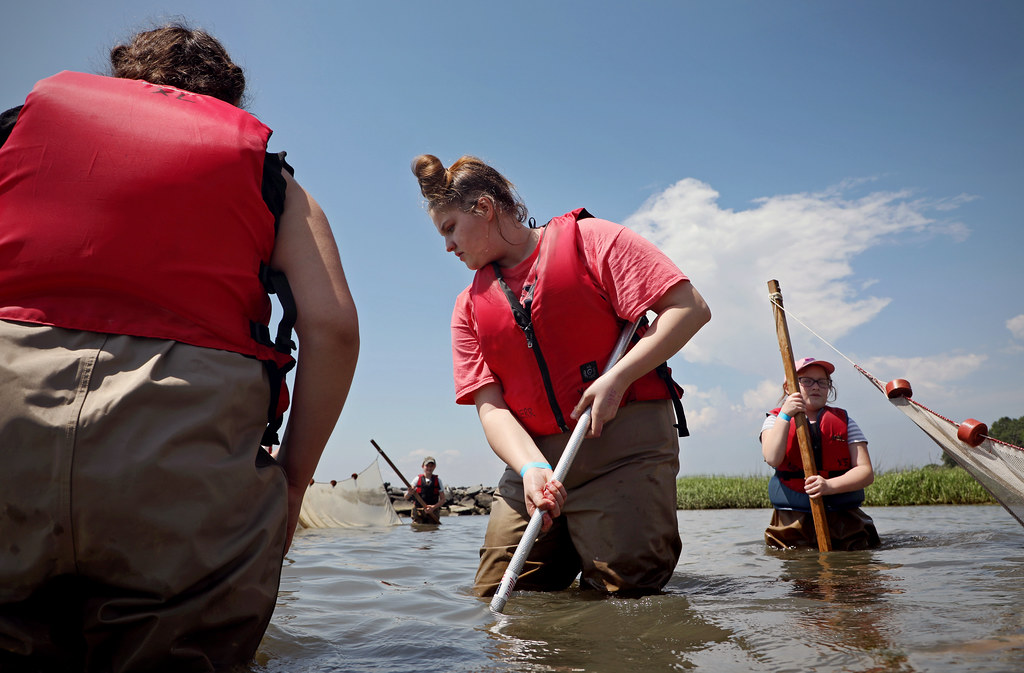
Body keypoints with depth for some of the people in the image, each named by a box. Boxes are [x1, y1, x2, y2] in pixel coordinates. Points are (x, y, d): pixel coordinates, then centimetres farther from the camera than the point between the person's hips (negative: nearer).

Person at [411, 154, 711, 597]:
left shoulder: (587, 238, 1)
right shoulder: (469, 307, 14)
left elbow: (689, 308, -7)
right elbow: (490, 407, 3)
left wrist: (616, 378, -17)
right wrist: (531, 468, -16)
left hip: (624, 445, -4)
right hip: (535, 459, 5)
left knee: (626, 591, -8)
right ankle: (573, 559, 29)